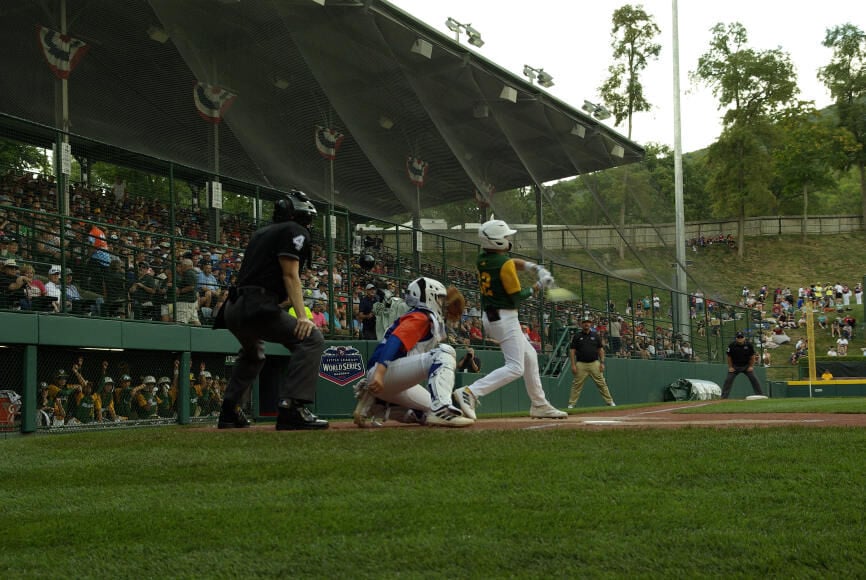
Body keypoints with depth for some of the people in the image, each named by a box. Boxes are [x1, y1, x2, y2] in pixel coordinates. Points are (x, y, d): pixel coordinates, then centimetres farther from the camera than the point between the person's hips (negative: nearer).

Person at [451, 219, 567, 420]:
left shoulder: (482, 258, 5)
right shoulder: (505, 264, -18)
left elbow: (514, 262, 12)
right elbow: (516, 297, -14)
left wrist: (535, 268, -4)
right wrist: (538, 287, 0)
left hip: (489, 317, 9)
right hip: (505, 319, -9)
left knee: (529, 356, 21)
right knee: (515, 367, -10)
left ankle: (540, 405, 27)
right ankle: (469, 393, -25)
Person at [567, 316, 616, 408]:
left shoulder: (595, 335, 9)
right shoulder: (577, 336, 4)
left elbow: (601, 349, 11)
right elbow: (572, 351, 2)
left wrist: (602, 363, 1)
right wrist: (573, 365, -6)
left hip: (594, 363, 1)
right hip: (581, 364, -1)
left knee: (601, 383, 1)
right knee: (577, 384, -3)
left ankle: (609, 401, 7)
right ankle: (571, 403, 2)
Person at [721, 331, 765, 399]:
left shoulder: (749, 345, -11)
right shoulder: (732, 345, -13)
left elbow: (752, 356, -1)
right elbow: (729, 357, -3)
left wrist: (751, 366, -6)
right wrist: (730, 367, -5)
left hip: (747, 365, 0)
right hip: (735, 366, 0)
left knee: (754, 379, -6)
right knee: (728, 380, -8)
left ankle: (760, 395, 3)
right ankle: (723, 397, -4)